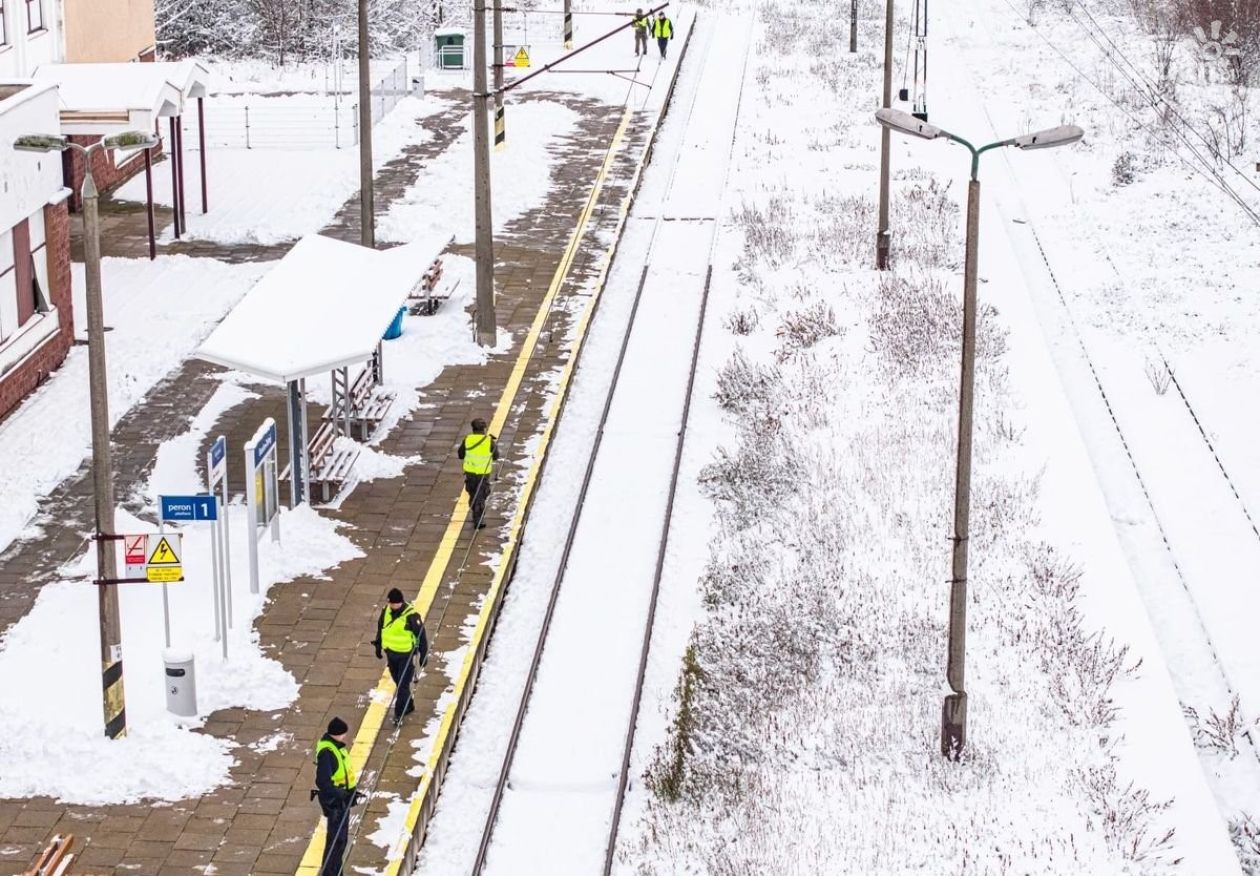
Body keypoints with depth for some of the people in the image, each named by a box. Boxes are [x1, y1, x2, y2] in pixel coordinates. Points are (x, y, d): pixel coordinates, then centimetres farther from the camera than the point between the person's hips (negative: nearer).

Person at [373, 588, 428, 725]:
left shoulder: (411, 616, -22)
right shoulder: (386, 611, -4)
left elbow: (421, 636, -13)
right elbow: (380, 629, 13)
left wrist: (423, 655, -10)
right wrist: (378, 646, 19)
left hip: (406, 655, -6)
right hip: (391, 653, 6)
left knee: (403, 684, -4)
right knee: (398, 682, 18)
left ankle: (399, 713, 4)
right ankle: (409, 705, 37)